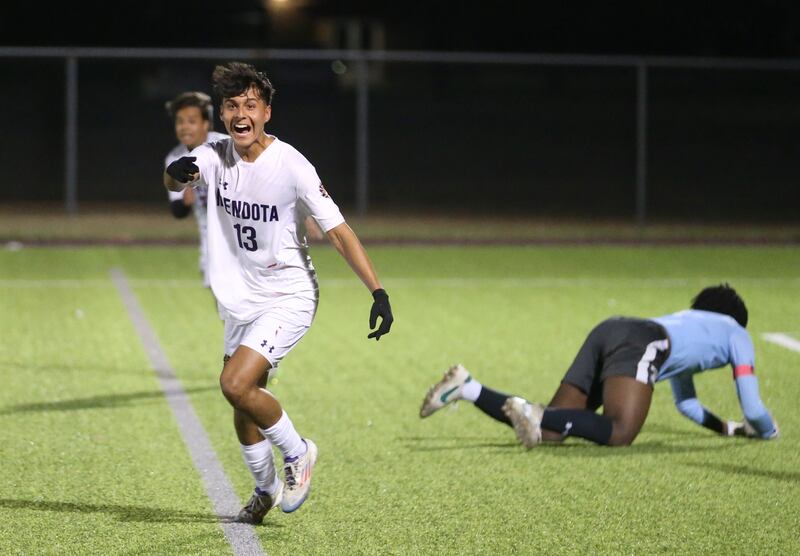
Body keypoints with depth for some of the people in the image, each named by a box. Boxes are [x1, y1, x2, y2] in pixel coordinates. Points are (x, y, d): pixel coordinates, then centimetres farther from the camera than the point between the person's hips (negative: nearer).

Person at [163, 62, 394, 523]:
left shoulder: (291, 165, -18)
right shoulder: (215, 156, -3)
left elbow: (339, 231, -17)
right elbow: (173, 182, -20)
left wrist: (378, 292, -24)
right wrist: (177, 173, -45)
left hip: (289, 297, -6)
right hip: (242, 299, 6)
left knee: (237, 384, -21)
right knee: (244, 405, 13)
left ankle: (298, 452, 3)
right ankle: (267, 487, 37)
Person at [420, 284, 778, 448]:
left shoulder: (686, 320, 44)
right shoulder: (737, 332, 26)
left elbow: (685, 402, 53)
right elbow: (753, 409, 24)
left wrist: (728, 428, 60)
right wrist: (767, 430, 44)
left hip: (608, 331, 7)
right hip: (641, 344, -7)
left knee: (548, 430, -2)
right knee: (618, 433, -26)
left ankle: (467, 387, -16)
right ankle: (537, 415, -45)